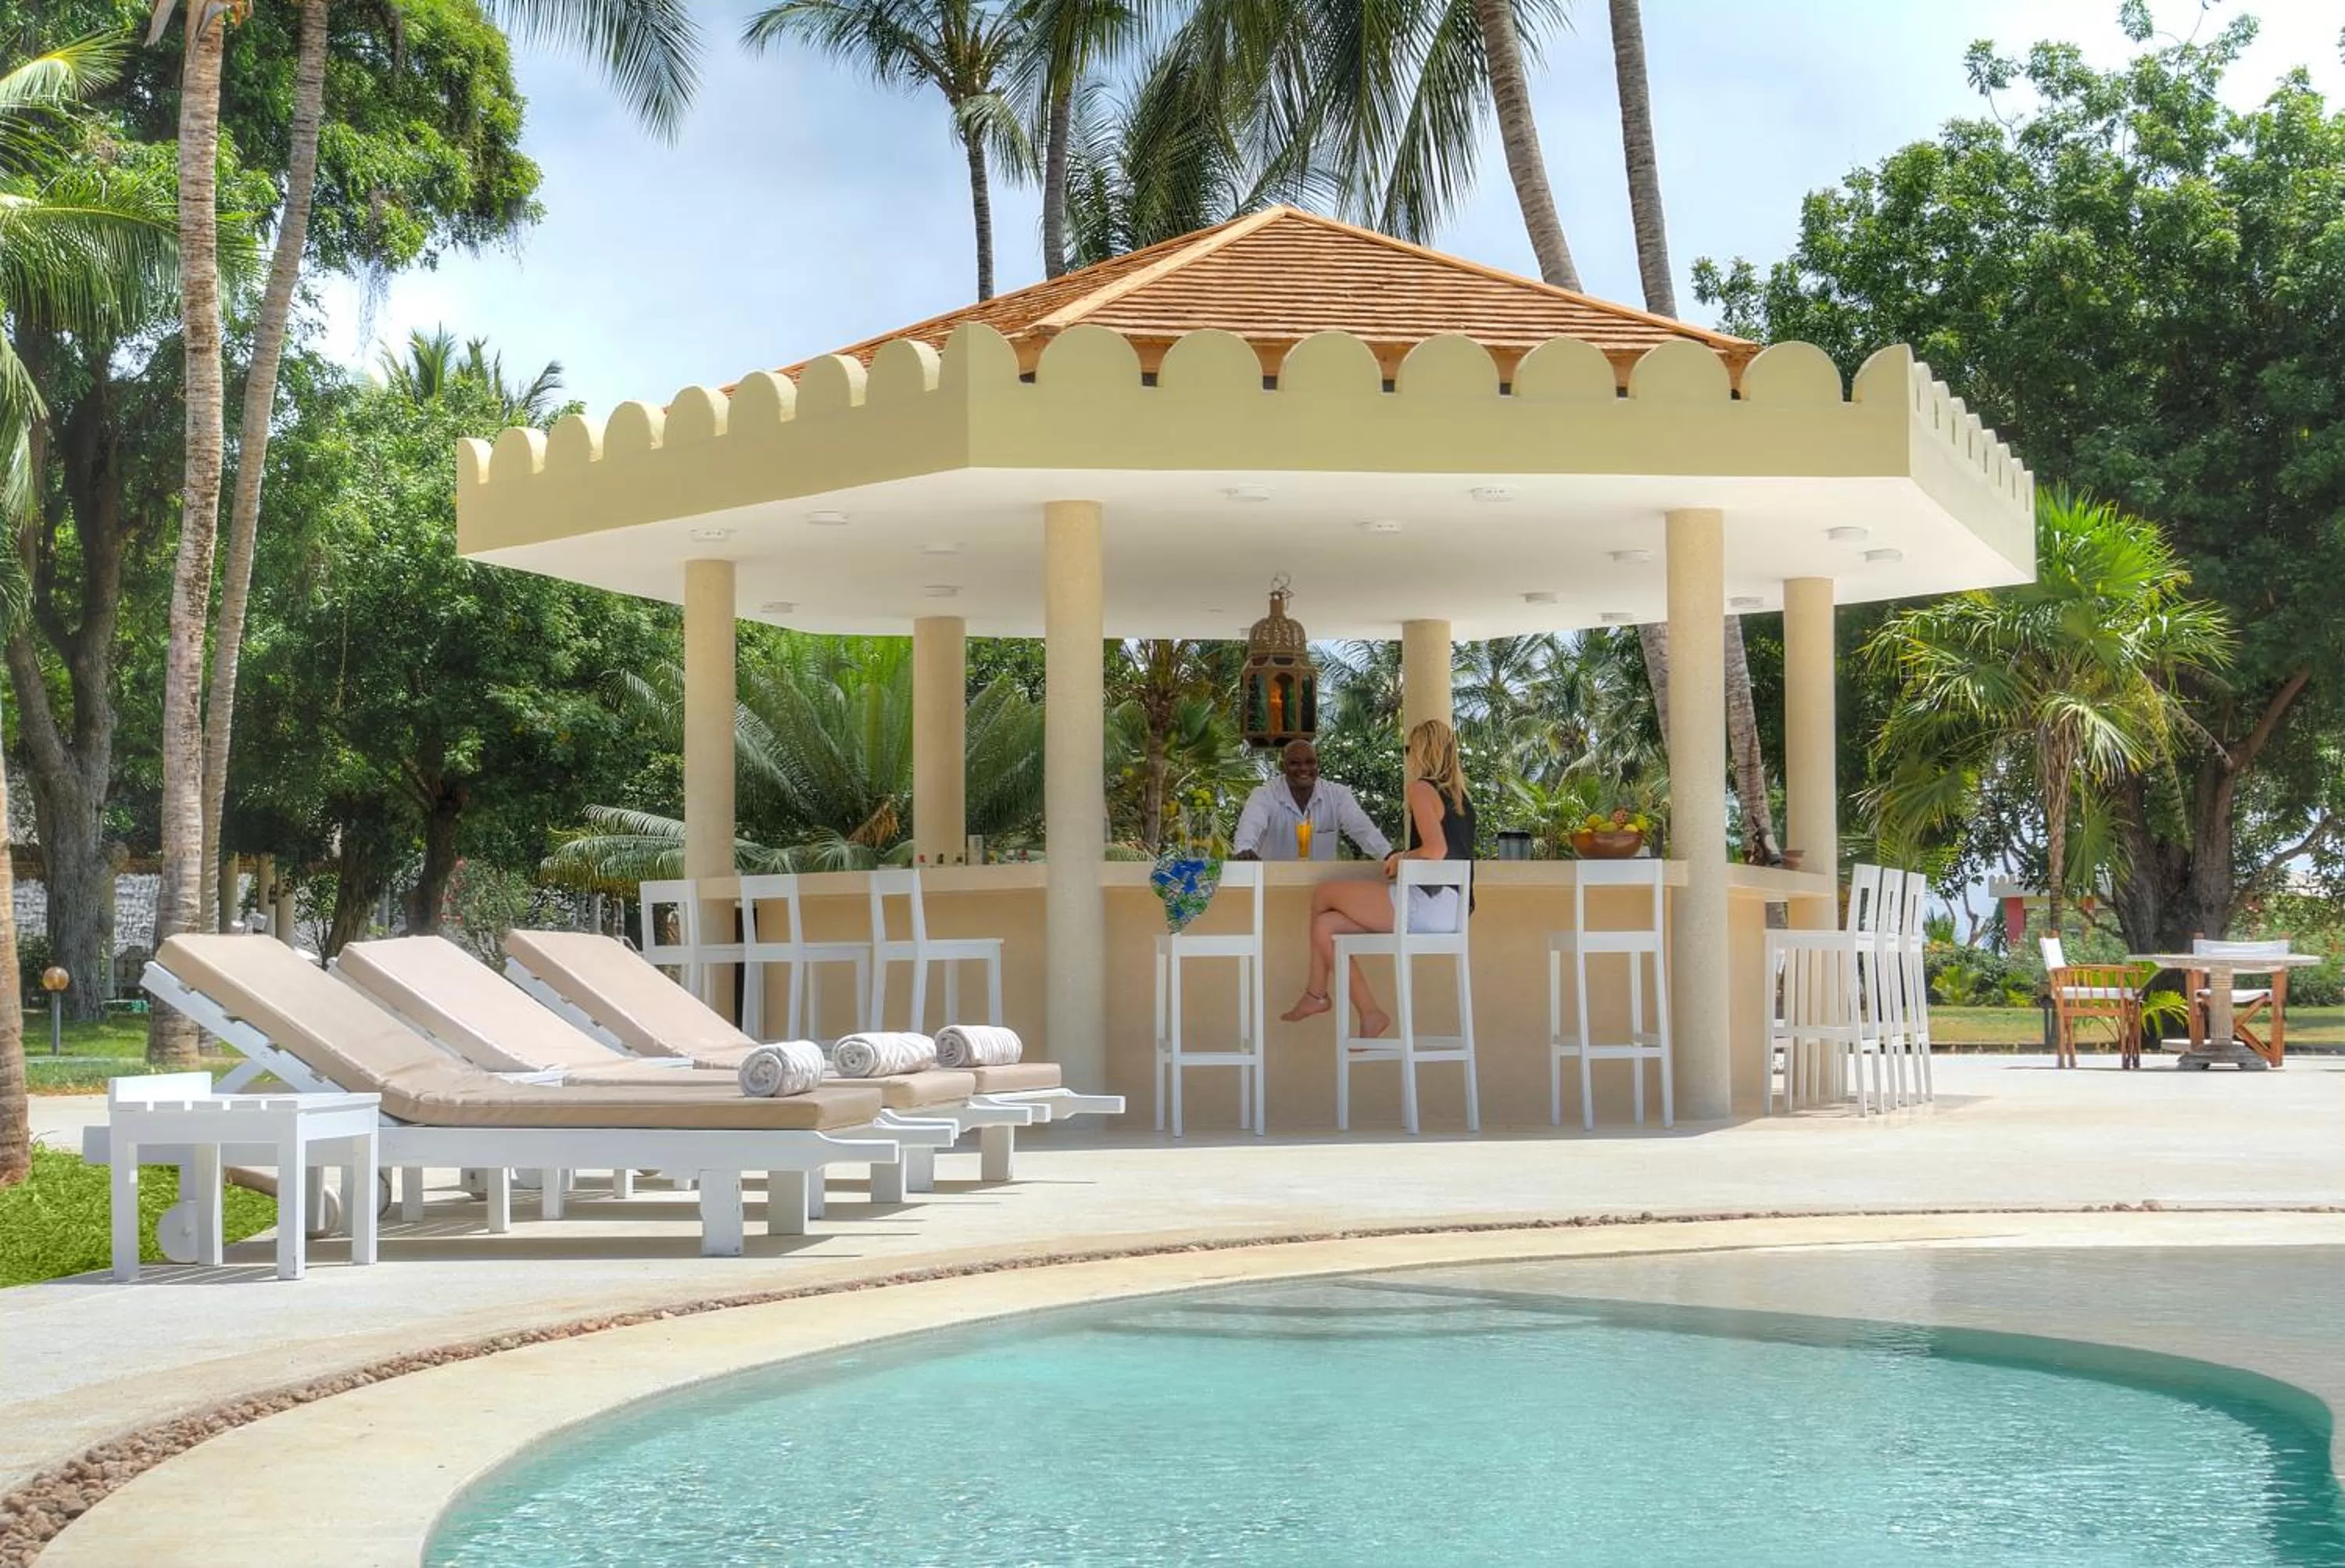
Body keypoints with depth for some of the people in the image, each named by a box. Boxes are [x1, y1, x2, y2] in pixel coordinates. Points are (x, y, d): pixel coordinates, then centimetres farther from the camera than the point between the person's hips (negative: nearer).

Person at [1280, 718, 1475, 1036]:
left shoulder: (1422, 789, -7)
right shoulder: (1459, 796, 19)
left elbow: (1436, 851, -20)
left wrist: (1401, 860, -2)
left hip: (1428, 904, -9)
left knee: (1323, 896, 9)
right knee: (1326, 926, 10)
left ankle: (1316, 994, 20)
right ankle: (1369, 1014, 5)